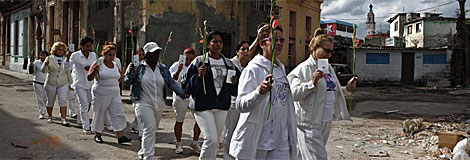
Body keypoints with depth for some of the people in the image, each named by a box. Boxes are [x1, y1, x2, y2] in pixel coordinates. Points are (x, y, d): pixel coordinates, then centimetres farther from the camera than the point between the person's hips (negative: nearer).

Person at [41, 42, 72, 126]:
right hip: (51, 83, 0)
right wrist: (45, 65, -25)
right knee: (50, 101, 11)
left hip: (63, 84, 1)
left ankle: (63, 119, -13)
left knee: (63, 101, -12)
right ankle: (49, 117, 30)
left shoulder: (65, 60, 5)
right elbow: (43, 71, -9)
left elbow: (68, 72, 10)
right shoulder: (49, 58, -1)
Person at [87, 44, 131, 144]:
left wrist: (122, 74, -1)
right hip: (100, 95, -5)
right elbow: (89, 78, -11)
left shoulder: (115, 65, 9)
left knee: (118, 114, -2)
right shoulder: (98, 64, -7)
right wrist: (95, 70, -29)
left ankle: (120, 136, 0)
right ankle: (97, 135, 23)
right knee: (99, 115, 6)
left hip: (115, 95, 5)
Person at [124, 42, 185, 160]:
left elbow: (171, 83, 3)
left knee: (152, 130, 15)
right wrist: (131, 73, -18)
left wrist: (181, 93, -14)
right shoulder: (139, 67, -2)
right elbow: (126, 82, 2)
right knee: (149, 128, -19)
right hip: (143, 104, -5)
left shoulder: (163, 68, 8)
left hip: (159, 105, 5)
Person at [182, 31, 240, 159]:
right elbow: (186, 86, -5)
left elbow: (235, 90, 18)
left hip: (222, 107, 5)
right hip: (203, 106, -5)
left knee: (215, 142, 11)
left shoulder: (228, 64, 11)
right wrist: (199, 76, -20)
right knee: (211, 140, -14)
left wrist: (234, 83, -4)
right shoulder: (199, 62, -3)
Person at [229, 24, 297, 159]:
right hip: (255, 141, -6)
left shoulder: (281, 68, 14)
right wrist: (260, 92, -40)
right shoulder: (253, 69, -10)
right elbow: (240, 105, -21)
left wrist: (291, 139, 20)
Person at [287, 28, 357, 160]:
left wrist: (347, 89, 12)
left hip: (326, 122, 8)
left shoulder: (329, 68, 15)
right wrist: (312, 82, -26)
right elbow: (294, 94, -18)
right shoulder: (303, 69, -11)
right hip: (309, 124, -8)